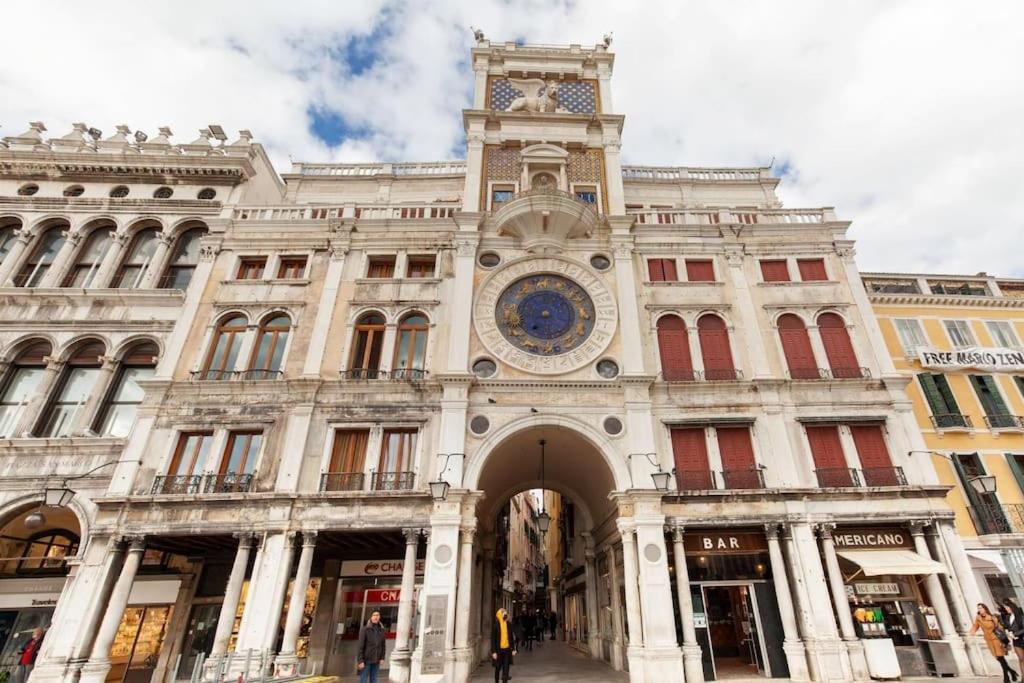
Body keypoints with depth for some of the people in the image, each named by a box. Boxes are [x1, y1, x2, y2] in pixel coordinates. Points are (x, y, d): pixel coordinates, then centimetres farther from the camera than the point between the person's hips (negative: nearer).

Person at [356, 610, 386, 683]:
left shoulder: (381, 630, 3)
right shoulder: (365, 629, -11)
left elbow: (383, 645, 9)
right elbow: (360, 646, -13)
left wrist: (382, 658, 2)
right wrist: (360, 661, -17)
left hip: (376, 660, 5)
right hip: (366, 659, -4)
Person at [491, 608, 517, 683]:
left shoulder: (509, 625, 1)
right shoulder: (495, 625, -12)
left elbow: (511, 637, 7)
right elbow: (493, 639, -10)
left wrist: (513, 649, 6)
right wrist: (493, 652, -13)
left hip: (507, 649, 3)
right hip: (498, 650, -2)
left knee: (506, 668, 0)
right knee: (498, 668, 14)